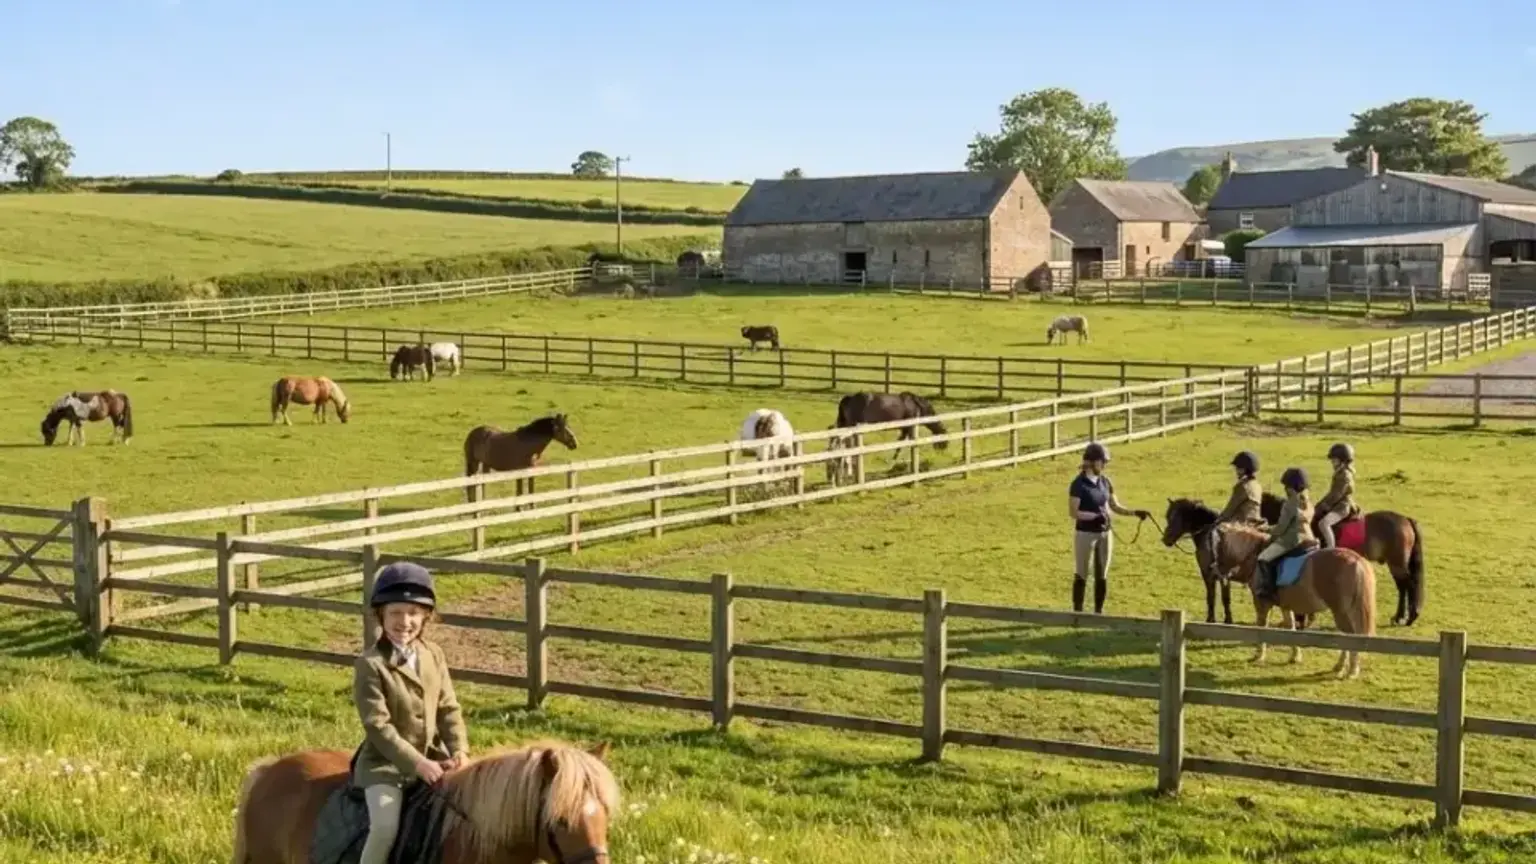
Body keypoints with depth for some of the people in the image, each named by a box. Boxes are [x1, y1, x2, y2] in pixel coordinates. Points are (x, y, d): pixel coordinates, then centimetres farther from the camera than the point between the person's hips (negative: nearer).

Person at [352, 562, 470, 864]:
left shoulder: (433, 654, 4)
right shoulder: (370, 664, -14)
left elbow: (448, 709, 6)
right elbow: (378, 726, -18)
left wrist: (459, 750, -11)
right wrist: (417, 764, -23)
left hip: (432, 758, 6)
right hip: (384, 763, -6)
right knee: (386, 826, -25)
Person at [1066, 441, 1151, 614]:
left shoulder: (1105, 482, 5)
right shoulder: (1079, 484, -13)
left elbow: (1115, 506, 12)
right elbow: (1072, 512, -16)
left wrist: (1134, 513, -2)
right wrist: (1095, 516, -27)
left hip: (1105, 533, 6)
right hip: (1085, 534, -6)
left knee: (1102, 575, 10)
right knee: (1082, 574, 2)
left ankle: (1098, 611, 19)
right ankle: (1077, 611, 10)